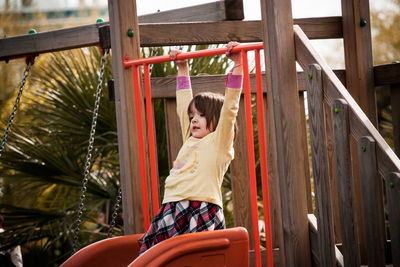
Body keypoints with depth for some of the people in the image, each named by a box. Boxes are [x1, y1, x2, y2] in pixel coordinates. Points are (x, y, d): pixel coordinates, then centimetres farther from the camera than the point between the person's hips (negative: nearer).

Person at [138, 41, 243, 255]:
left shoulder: (218, 141, 6)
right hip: (172, 212, 7)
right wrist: (182, 69, 41)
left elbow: (230, 106, -4)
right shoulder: (190, 140, 24)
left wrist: (237, 65, -6)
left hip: (201, 215, -7)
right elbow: (183, 103, 33)